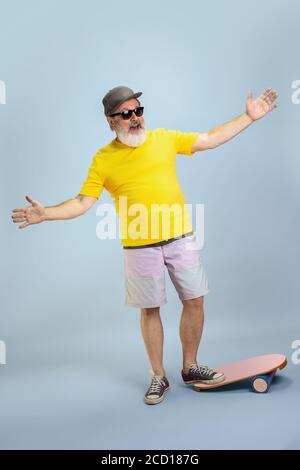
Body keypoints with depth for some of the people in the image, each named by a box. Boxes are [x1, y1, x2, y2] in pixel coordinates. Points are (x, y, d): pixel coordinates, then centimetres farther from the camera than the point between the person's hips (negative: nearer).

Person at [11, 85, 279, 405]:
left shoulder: (164, 138, 5)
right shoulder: (102, 160, -2)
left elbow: (210, 139, 11)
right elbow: (82, 202, -3)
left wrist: (249, 117, 11)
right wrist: (46, 213, -17)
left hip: (181, 237, 3)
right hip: (140, 247, -2)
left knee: (195, 301, 7)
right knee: (150, 310, 8)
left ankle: (190, 367, 29)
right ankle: (159, 377, 26)